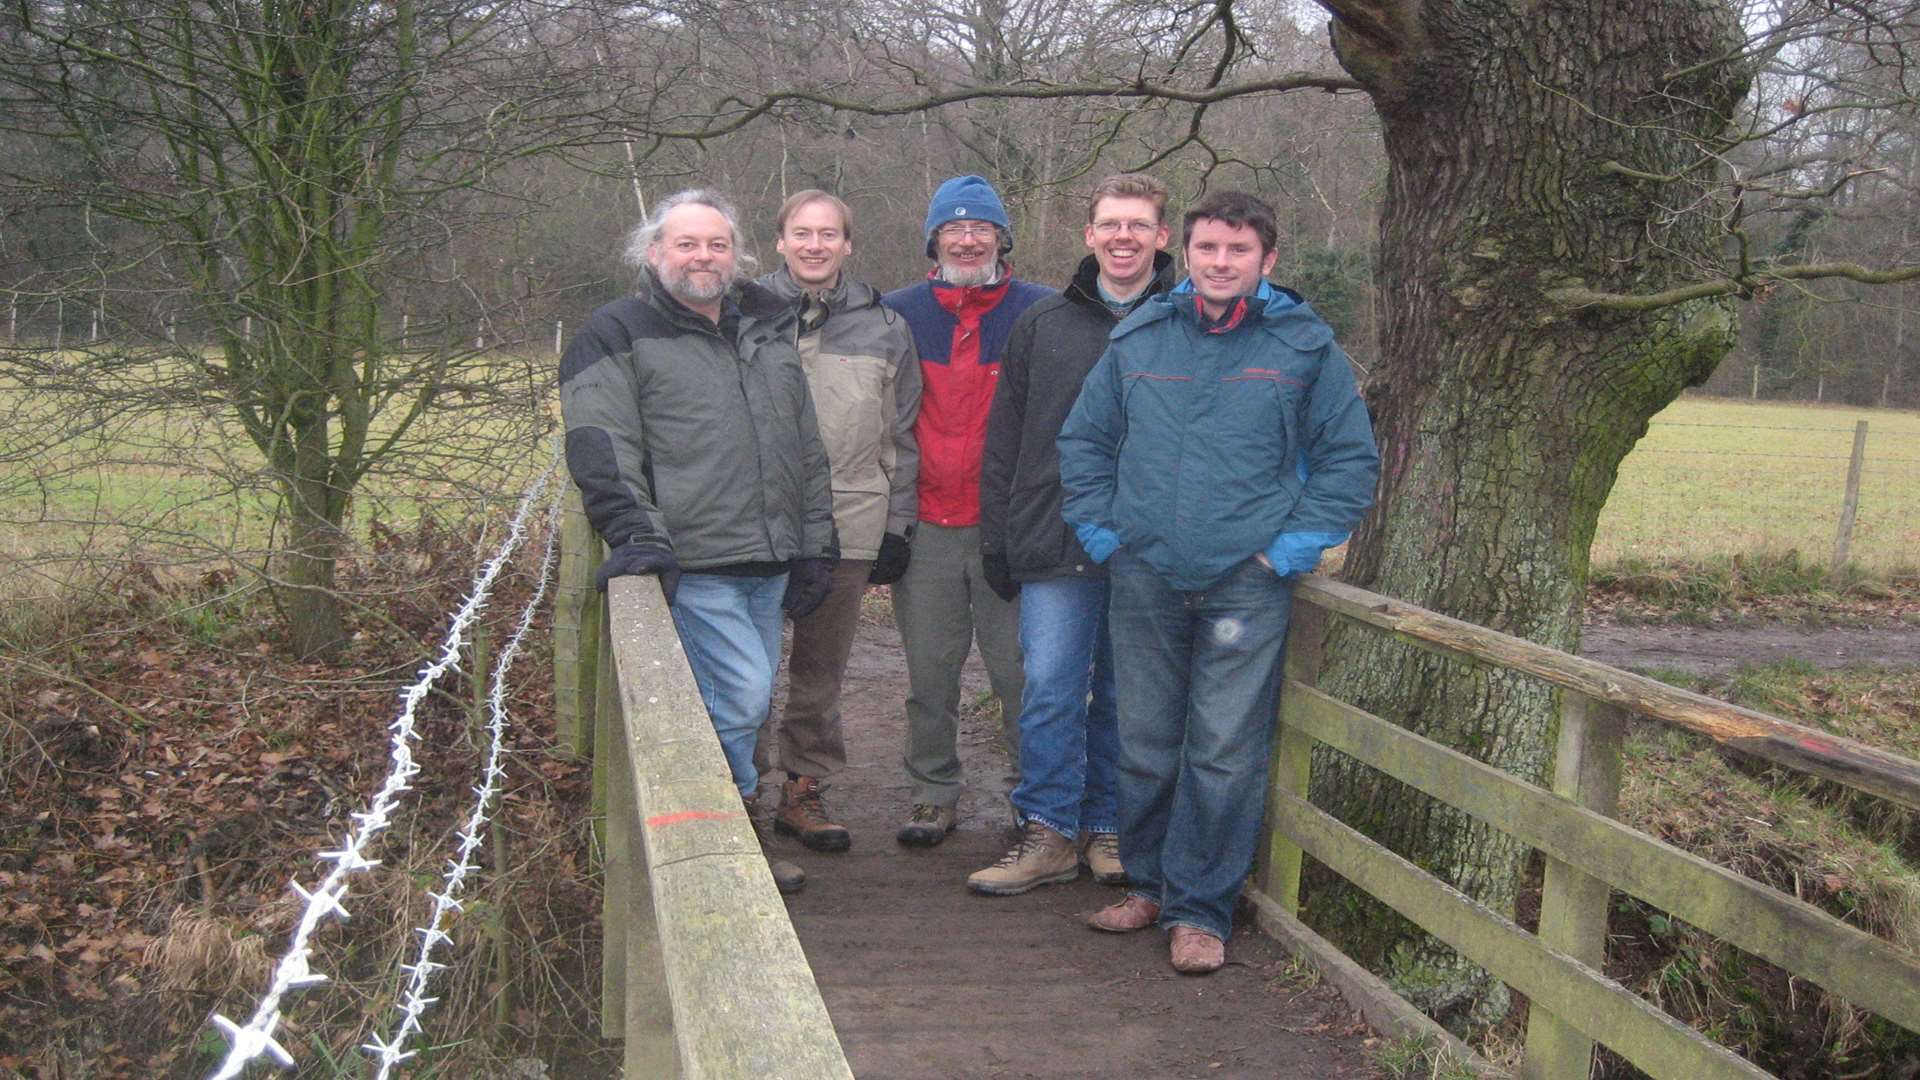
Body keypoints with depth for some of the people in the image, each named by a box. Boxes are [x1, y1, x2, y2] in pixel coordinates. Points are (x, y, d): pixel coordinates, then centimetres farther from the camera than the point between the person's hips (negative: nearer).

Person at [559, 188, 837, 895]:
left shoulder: (769, 328, 18)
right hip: (694, 567, -6)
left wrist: (814, 545, 17)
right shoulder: (617, 338, 0)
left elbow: (807, 450, 21)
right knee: (741, 698, -12)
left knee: (742, 702, 12)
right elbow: (602, 452, -9)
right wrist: (637, 536, -19)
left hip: (770, 565, 7)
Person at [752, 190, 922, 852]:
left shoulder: (883, 327, 9)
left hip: (847, 525, 2)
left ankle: (804, 790, 23)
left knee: (822, 672, 11)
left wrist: (896, 525, 6)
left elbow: (900, 437, 11)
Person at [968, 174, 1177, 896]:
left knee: (1127, 695, 9)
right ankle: (1048, 833, 8)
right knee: (1050, 692, -2)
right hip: (1056, 544, 1)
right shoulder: (1042, 326, 10)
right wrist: (997, 540, 7)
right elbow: (1003, 445, 11)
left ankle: (1108, 827, 22)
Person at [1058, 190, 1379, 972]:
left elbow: (1352, 459, 5)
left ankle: (1199, 910, 12)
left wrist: (1295, 544, -3)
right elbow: (1083, 440, 16)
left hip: (1247, 585, -3)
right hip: (1144, 579, 3)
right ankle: (1149, 884, 28)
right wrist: (1101, 530, 7)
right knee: (1144, 746, 11)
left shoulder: (1305, 346, 1)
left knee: (1224, 754, -1)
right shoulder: (1139, 339, 7)